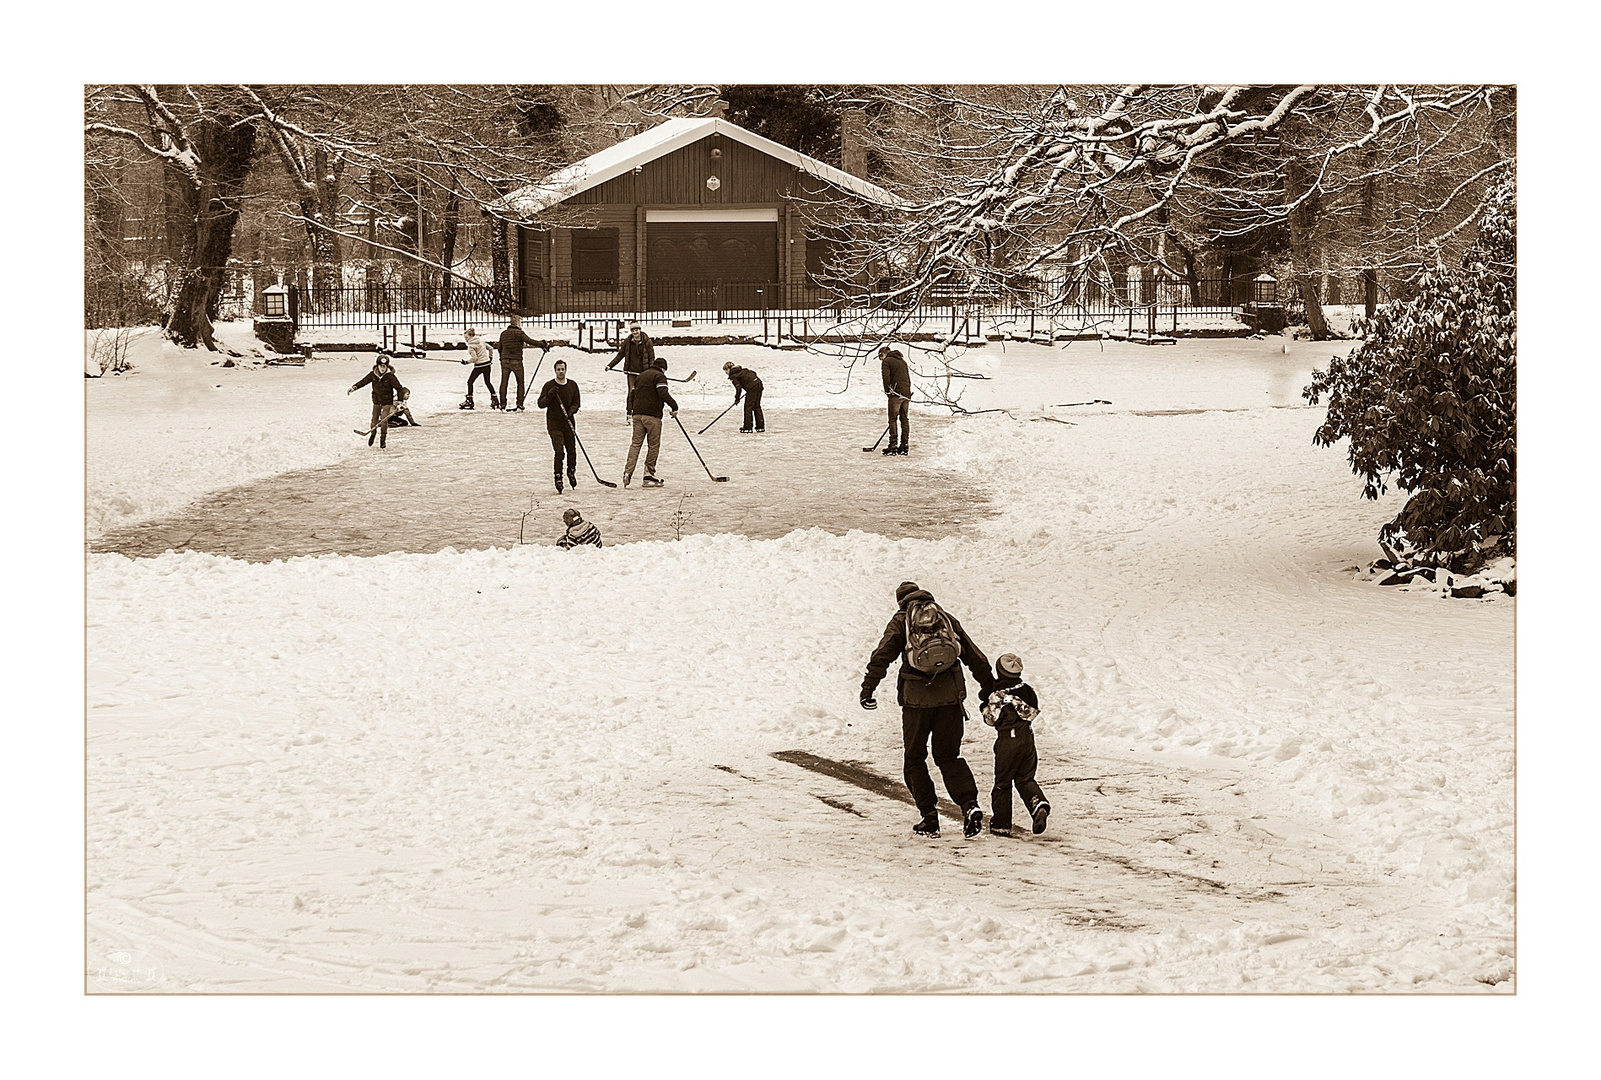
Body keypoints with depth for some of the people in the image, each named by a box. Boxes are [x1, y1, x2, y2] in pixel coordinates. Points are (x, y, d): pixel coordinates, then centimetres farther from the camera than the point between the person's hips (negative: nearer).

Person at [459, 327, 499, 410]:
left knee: (470, 382, 5)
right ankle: (495, 400, 19)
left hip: (479, 366, -8)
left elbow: (474, 358, -20)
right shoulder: (481, 340, 7)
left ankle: (469, 401, 5)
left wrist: (466, 362, -8)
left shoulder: (471, 345, -14)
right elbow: (490, 348, 14)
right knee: (487, 382, 19)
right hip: (487, 364, 8)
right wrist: (490, 357, 24)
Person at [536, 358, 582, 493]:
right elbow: (540, 404, -4)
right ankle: (558, 480, -8)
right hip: (554, 423, -3)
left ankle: (571, 472, 36)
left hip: (568, 423, 3)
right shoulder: (549, 386, -4)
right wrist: (549, 396, -21)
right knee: (559, 452, -14)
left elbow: (576, 403, 7)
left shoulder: (573, 385, 4)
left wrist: (571, 412, -13)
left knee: (572, 451, 9)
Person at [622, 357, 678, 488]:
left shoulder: (642, 375, 20)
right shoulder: (659, 376, -3)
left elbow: (632, 394, 22)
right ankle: (648, 476, 0)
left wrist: (630, 411, 25)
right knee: (654, 445, 1)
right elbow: (663, 394, -18)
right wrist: (674, 406, -12)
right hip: (652, 415, -6)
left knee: (635, 443, 5)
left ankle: (628, 472, -12)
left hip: (637, 414, 6)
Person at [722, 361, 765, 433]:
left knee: (748, 407, 1)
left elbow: (738, 388, -7)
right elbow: (753, 373, 22)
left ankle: (748, 427, 2)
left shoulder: (733, 376, -1)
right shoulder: (743, 370, 22)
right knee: (757, 406, 15)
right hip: (759, 384, 8)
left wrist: (737, 399, 6)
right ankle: (760, 426, 16)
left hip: (752, 388, -8)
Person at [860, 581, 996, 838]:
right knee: (948, 756, 12)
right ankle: (970, 804, -10)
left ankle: (929, 816, 6)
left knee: (915, 759, 12)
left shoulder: (901, 621, 5)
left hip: (916, 699, -3)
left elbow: (882, 656, -7)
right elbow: (975, 657, 18)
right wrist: (989, 688, 25)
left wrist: (868, 689, -9)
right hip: (950, 698, 3)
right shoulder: (946, 618, 15)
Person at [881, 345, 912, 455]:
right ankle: (904, 446, 9)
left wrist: (888, 392, -2)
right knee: (904, 419, 9)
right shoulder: (902, 361, 21)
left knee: (893, 419, -4)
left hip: (896, 394, -7)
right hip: (906, 394, 7)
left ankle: (893, 445, -9)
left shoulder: (886, 361, -1)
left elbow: (886, 378, -12)